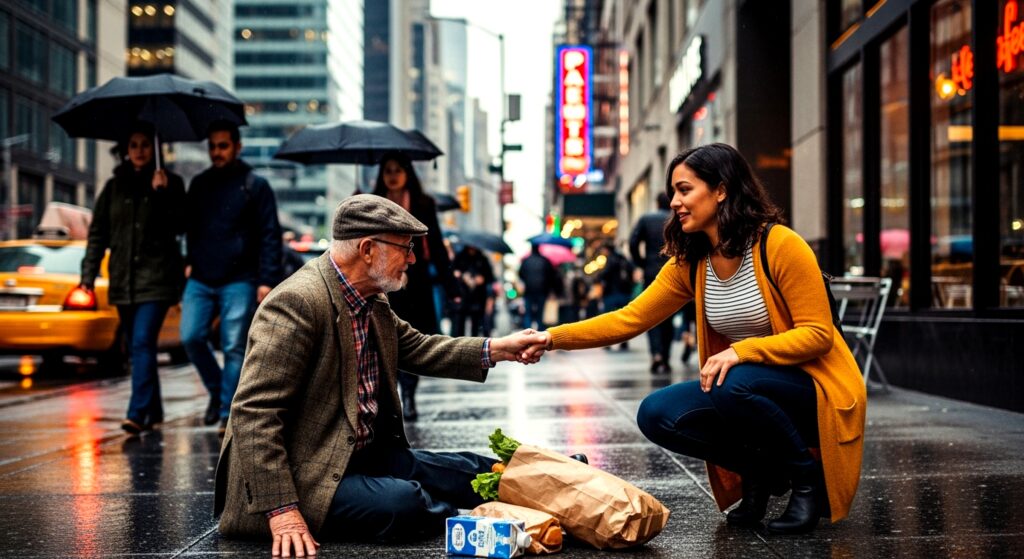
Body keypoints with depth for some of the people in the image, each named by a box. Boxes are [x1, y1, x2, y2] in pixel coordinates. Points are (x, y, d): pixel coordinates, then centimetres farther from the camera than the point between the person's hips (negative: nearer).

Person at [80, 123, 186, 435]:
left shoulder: (170, 184, 3)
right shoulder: (114, 187, 12)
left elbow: (179, 226, -5)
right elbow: (98, 233, 11)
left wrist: (162, 194, -17)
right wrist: (88, 274, 3)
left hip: (156, 278, -4)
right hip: (123, 279, 4)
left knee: (142, 342, -16)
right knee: (136, 347, 9)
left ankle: (137, 413, -21)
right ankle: (154, 412, 20)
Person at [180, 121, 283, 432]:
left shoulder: (255, 186, 0)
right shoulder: (199, 184, 13)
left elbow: (270, 237, -2)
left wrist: (267, 280, -10)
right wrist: (190, 262, 9)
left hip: (239, 282, -4)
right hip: (200, 281, 4)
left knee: (234, 348, -3)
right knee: (191, 338, -6)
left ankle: (227, 413, 4)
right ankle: (216, 391, 17)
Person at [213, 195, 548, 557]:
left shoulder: (372, 302, 6)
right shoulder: (297, 302, -23)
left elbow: (416, 348, 23)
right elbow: (254, 412, -26)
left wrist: (499, 349, 14)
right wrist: (281, 510, -30)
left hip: (362, 455, 10)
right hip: (307, 477, -10)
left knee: (469, 471, 2)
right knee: (402, 502, -27)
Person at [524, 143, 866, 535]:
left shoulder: (780, 245, -16)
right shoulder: (689, 263, 2)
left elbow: (817, 334, -17)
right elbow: (630, 318, -3)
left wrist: (741, 350, -31)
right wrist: (554, 338, -15)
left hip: (813, 388, -6)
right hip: (742, 395, 6)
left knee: (735, 385, -35)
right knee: (656, 414, -15)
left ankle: (810, 478, -9)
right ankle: (759, 474, 7)